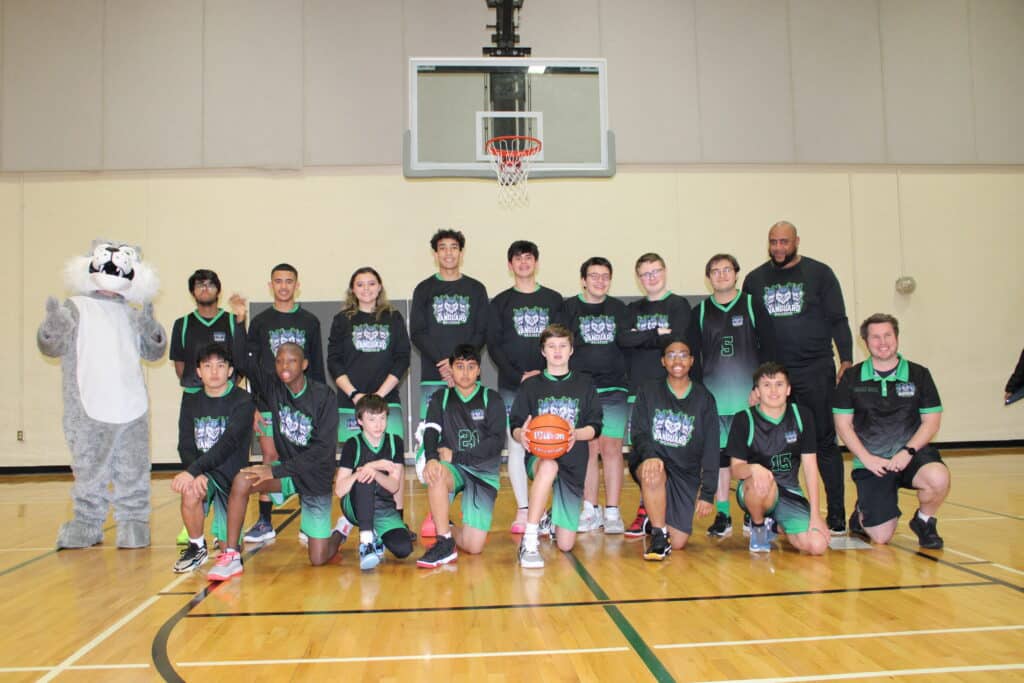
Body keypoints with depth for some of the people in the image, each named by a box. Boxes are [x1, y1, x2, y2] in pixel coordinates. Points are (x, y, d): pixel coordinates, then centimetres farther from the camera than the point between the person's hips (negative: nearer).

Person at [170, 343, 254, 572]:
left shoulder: (242, 401, -10)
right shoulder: (191, 401, 4)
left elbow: (228, 444, -22)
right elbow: (185, 445, -3)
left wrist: (192, 471, -33)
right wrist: (196, 474, -23)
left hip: (232, 476, -2)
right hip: (203, 473, 2)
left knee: (228, 548, -3)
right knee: (190, 491, -34)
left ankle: (223, 533, 36)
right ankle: (197, 547, -7)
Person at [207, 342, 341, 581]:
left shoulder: (323, 396, -18)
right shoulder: (272, 386, -6)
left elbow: (324, 448, -22)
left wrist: (276, 471, -26)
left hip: (316, 477, -3)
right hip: (287, 468, 3)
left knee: (318, 559, -4)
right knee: (241, 481, -28)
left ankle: (342, 529, 32)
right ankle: (231, 556, -14)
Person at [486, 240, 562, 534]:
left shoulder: (553, 300, 9)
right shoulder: (501, 302, 8)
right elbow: (493, 345, 2)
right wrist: (519, 376, -9)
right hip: (512, 387, 0)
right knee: (515, 447, -1)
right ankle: (523, 511, 5)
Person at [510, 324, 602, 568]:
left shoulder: (584, 384, 10)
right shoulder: (531, 386, 8)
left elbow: (595, 427, 4)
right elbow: (515, 428, 4)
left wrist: (576, 434, -18)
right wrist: (521, 435, -20)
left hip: (573, 463, 2)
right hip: (538, 457, -2)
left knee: (566, 544, -1)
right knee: (548, 466, -42)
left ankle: (552, 519, 35)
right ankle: (529, 542, -34)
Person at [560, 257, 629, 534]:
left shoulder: (618, 308, 13)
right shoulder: (569, 307, 5)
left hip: (613, 390, 1)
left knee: (611, 448, -3)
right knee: (589, 449, 2)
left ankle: (612, 512, 2)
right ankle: (591, 511, 11)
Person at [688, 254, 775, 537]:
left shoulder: (753, 306, 6)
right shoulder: (699, 312, 10)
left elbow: (768, 348, 3)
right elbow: (693, 357, 9)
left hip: (750, 397, -1)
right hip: (713, 398, 2)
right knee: (717, 455, 4)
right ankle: (722, 515, 11)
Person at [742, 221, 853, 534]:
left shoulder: (819, 273, 4)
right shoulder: (755, 279, 10)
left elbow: (838, 320, 2)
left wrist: (846, 360, -6)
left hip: (815, 371, -2)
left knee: (824, 441, 0)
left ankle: (836, 514, 7)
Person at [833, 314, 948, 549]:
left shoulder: (918, 375, 3)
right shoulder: (852, 378, 2)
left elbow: (931, 421, 2)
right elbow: (843, 425, 2)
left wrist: (908, 451, -13)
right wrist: (866, 458, -10)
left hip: (910, 456, 1)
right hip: (870, 463, -1)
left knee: (938, 478, -34)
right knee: (881, 536, -11)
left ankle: (924, 521, -1)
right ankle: (862, 514, 27)